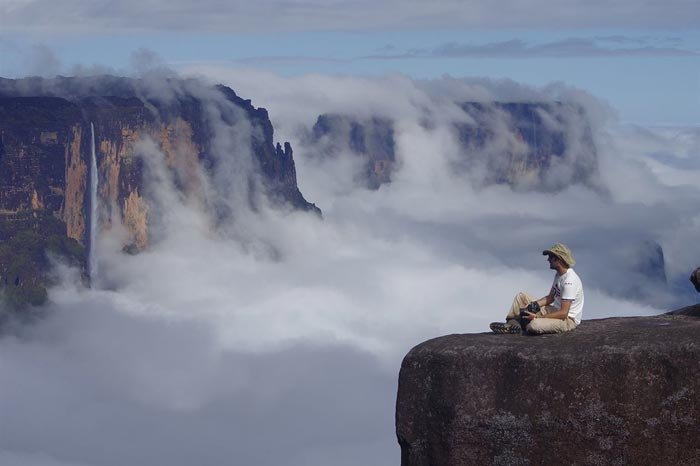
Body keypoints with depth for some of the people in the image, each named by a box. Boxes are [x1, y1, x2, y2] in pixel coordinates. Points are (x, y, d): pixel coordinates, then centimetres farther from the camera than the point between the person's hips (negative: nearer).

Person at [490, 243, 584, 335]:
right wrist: (534, 304, -3)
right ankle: (511, 324, -3)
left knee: (534, 325, -36)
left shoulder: (569, 281, -26)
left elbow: (563, 313, -29)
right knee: (521, 296, 10)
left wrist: (537, 317, -24)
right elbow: (551, 297, 17)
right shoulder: (559, 275, 8)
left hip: (568, 319, -10)